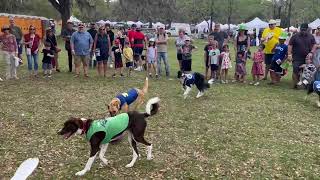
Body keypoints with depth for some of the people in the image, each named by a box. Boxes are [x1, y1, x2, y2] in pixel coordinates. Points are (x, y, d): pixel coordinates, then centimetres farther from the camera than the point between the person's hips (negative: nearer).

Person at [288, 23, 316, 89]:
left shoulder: (311, 37, 10)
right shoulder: (295, 36, 2)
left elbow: (314, 46, 8)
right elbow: (290, 46, 0)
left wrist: (311, 52, -9)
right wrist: (289, 54, -11)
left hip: (307, 58, 3)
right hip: (297, 59, -3)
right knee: (296, 71, -9)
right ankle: (295, 84, 0)